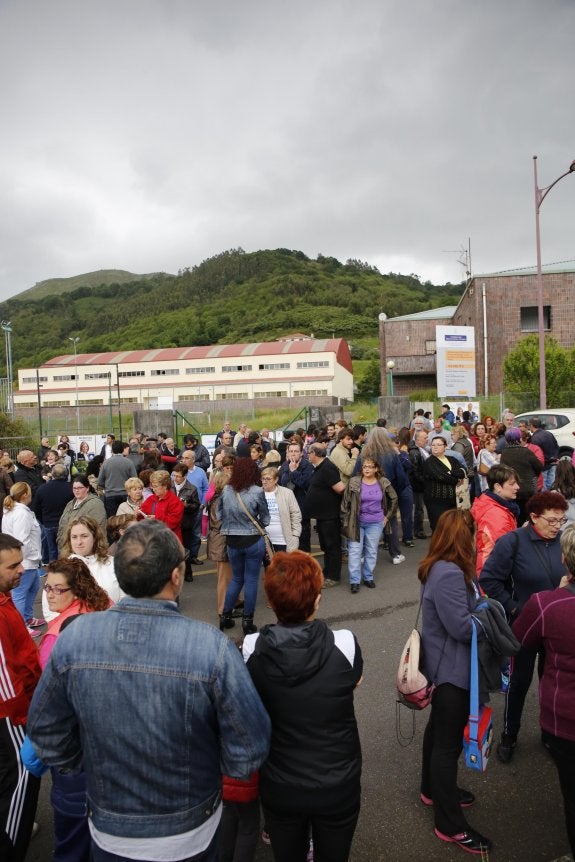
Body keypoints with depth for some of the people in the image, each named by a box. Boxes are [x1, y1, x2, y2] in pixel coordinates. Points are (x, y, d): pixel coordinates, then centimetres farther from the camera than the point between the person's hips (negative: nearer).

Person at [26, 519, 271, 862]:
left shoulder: (74, 637, -21)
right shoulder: (212, 647, -30)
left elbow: (45, 733, -6)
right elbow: (248, 754, -22)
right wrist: (210, 768, 0)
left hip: (108, 834, 2)